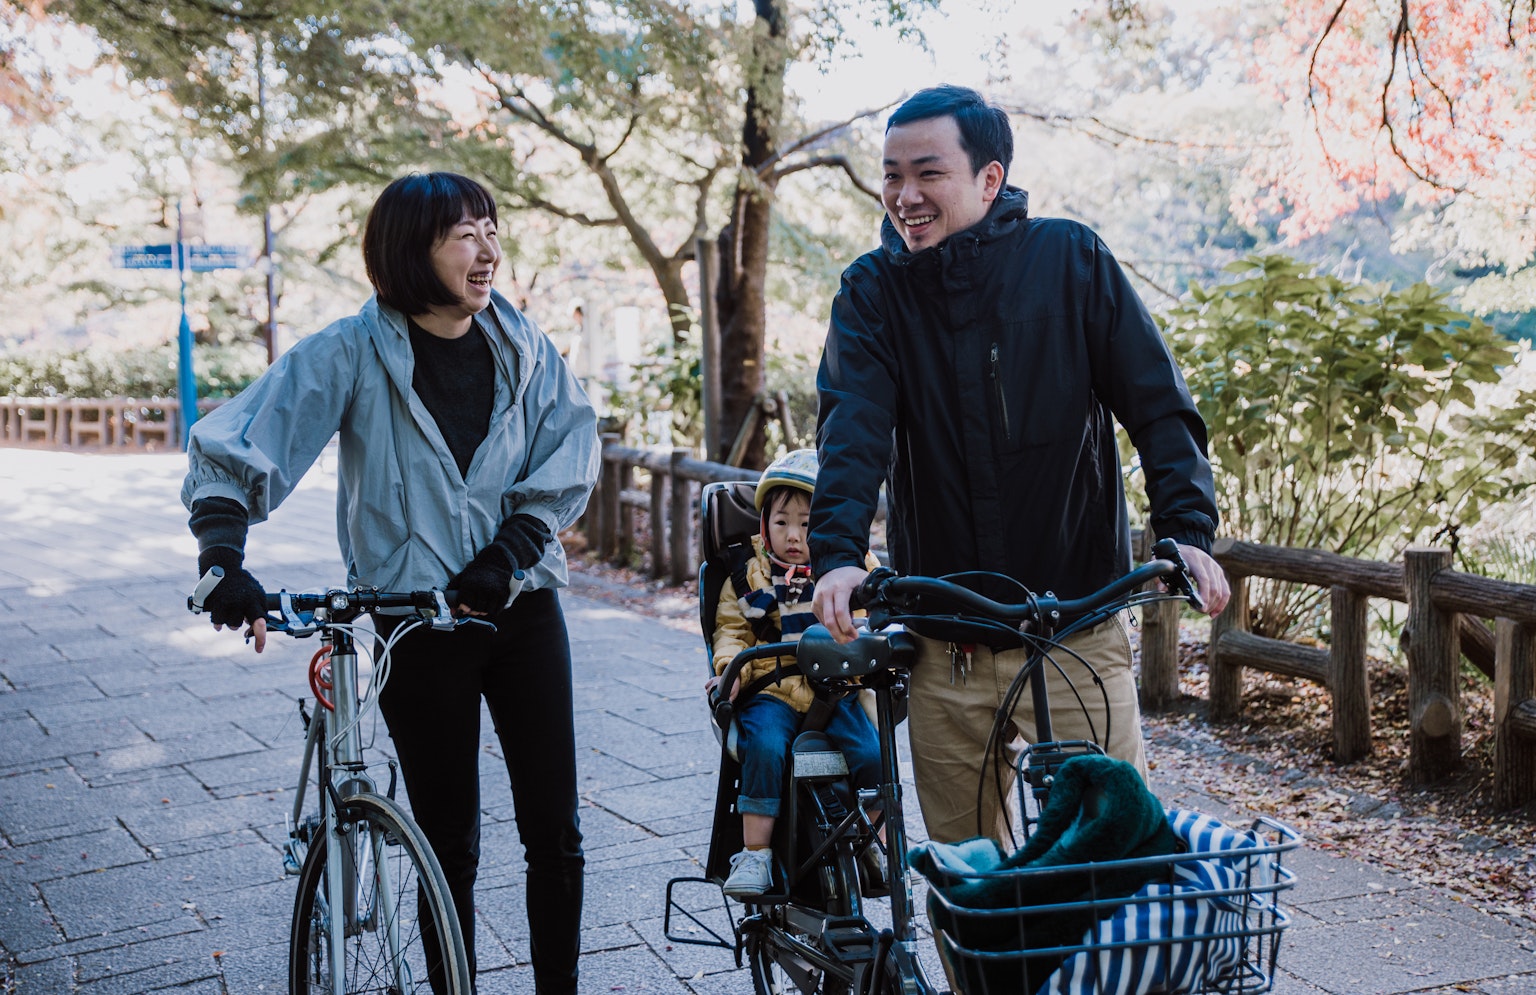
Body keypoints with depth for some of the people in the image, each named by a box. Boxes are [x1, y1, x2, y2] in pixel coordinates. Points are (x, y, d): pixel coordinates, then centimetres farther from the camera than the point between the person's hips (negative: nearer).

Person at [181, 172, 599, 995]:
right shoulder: (354, 353, -8)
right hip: (418, 621, -2)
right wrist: (222, 553, -25)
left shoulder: (520, 344, 2)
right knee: (448, 843, 7)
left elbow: (573, 445, -3)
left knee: (555, 832, 4)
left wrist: (510, 550, -15)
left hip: (521, 607, 3)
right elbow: (233, 447, -11)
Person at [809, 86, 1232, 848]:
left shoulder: (1070, 259, -1)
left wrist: (1186, 529, -18)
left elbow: (1158, 404, -3)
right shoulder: (873, 289, 2)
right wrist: (836, 553, -29)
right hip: (944, 647, 2)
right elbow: (852, 428, -13)